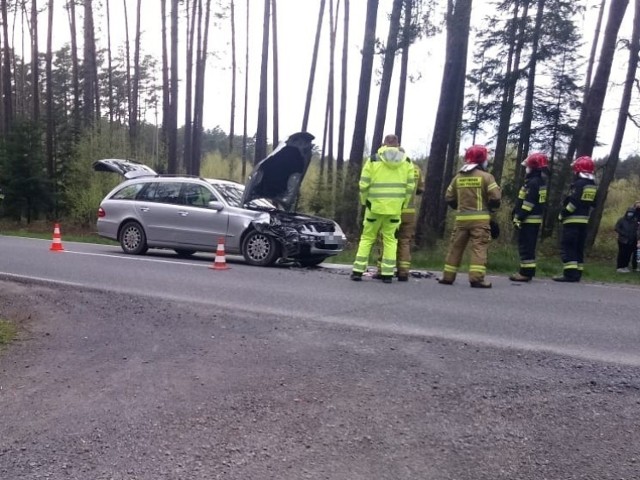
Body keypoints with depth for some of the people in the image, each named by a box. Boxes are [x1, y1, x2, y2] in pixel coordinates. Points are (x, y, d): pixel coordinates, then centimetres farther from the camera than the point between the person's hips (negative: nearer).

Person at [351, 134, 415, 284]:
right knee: (390, 239, 9)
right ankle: (387, 274, 5)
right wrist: (403, 204, 12)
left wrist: (364, 201, 10)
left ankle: (358, 271, 5)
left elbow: (364, 184, -4)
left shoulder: (373, 160, 0)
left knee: (367, 238, 8)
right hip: (395, 208, 1)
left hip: (375, 206, -1)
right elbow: (410, 186, 2)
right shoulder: (406, 162, 6)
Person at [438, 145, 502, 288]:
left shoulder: (458, 177, 8)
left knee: (455, 247, 10)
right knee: (479, 248, -3)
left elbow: (449, 198, 10)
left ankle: (448, 276, 14)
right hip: (480, 218, -4)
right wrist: (492, 208, 11)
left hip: (462, 218, 4)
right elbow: (495, 197, -9)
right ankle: (477, 278, -10)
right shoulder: (486, 176, -5)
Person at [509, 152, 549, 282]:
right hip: (535, 220, 10)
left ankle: (525, 272, -6)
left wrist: (519, 218, -20)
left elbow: (528, 203, -22)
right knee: (529, 246, 13)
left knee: (525, 246, -8)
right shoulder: (540, 181, 17)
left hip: (528, 220, -10)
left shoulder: (533, 182, -16)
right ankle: (528, 271, 18)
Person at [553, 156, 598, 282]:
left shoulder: (578, 184, -14)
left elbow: (573, 203, -19)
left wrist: (562, 215, -9)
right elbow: (591, 204, 16)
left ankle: (570, 273, -12)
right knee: (579, 248, 12)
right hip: (584, 221, 9)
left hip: (572, 220, -9)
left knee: (567, 247, -7)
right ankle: (577, 273, 14)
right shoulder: (593, 186, 14)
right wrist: (585, 215, 19)